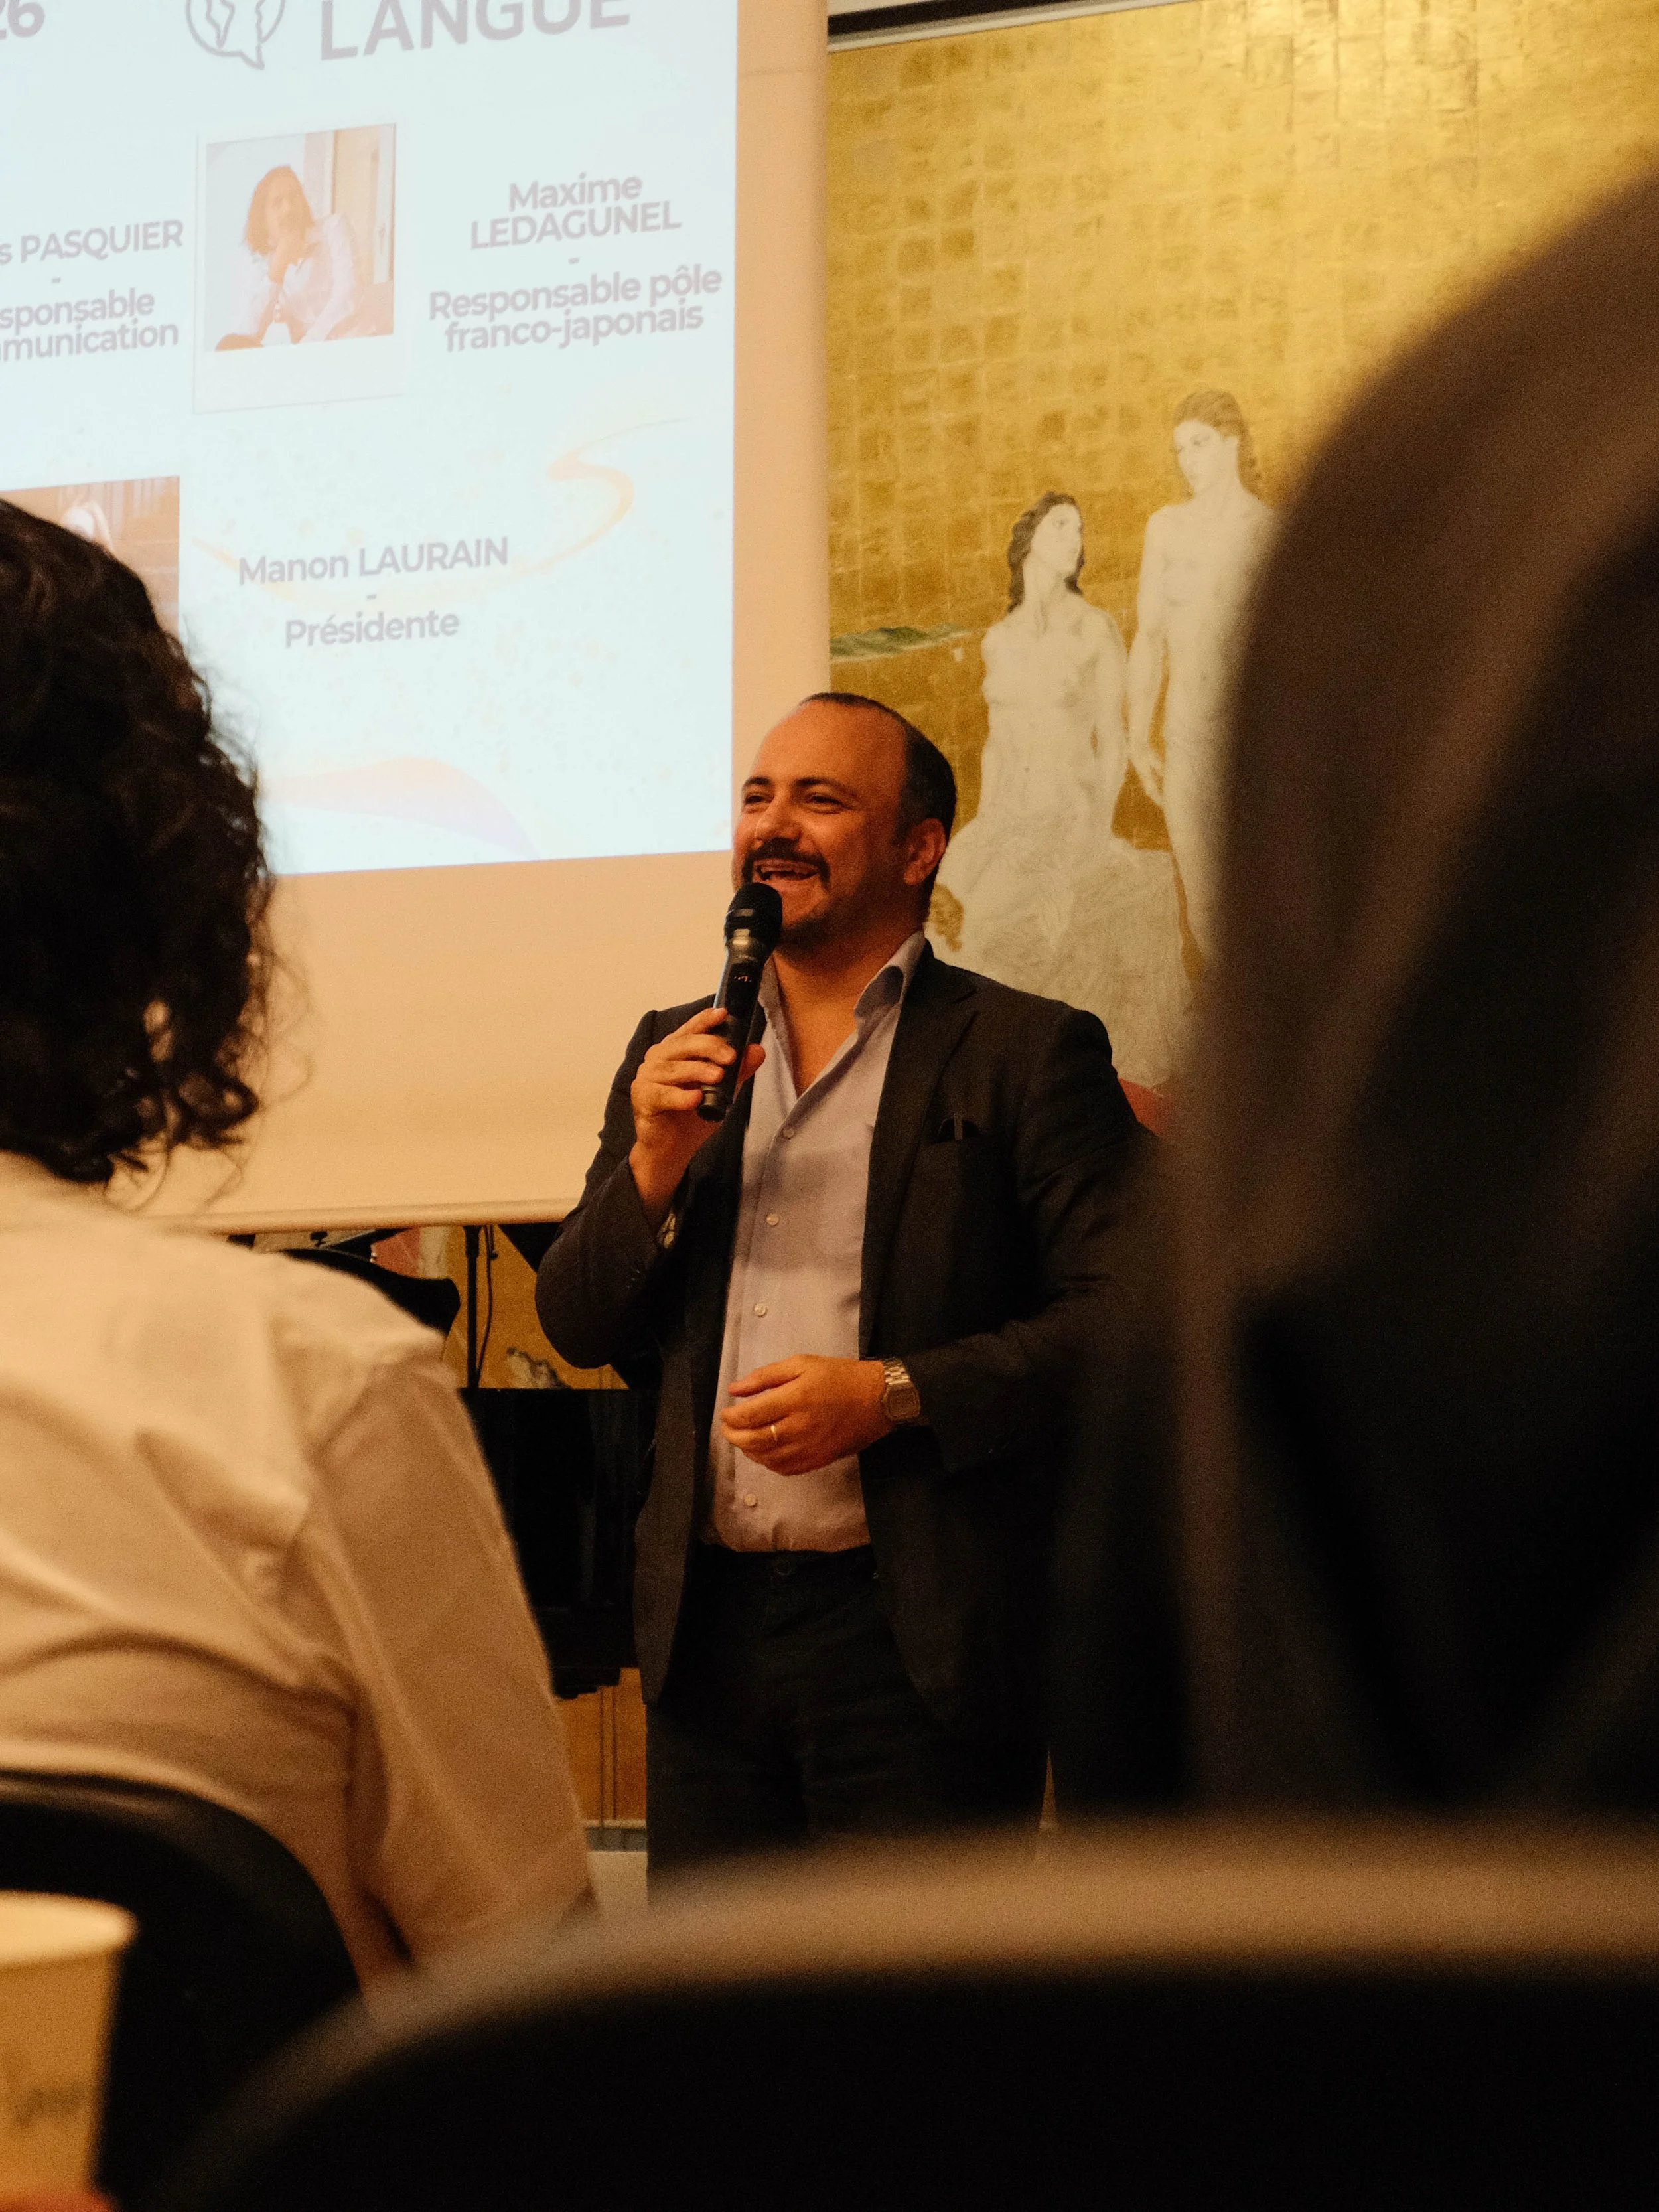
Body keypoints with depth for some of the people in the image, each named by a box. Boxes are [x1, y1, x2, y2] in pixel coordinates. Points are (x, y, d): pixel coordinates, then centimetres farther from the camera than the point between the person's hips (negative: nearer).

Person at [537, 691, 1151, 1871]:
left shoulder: (1027, 1053, -1)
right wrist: (653, 1166, -5)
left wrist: (892, 1395, -18)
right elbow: (577, 1327, 13)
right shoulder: (675, 1056, 14)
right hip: (707, 1629, 5)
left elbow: (1121, 1317, -8)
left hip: (918, 1640, -5)